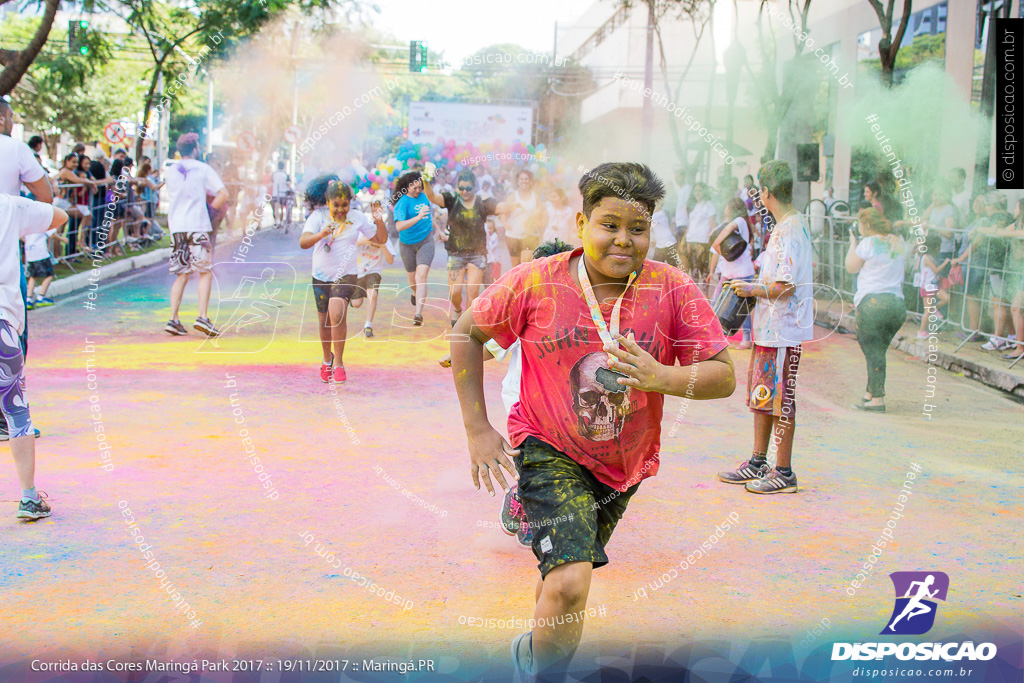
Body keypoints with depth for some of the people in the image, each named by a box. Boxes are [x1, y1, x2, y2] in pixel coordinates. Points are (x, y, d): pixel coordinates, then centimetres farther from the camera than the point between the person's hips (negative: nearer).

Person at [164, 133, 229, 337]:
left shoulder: (171, 170, 12)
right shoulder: (203, 169, 0)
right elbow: (223, 194, -6)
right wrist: (211, 209, 6)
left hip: (176, 226, 5)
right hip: (197, 224, -5)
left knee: (182, 274, 10)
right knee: (205, 272, -1)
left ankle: (173, 319, 3)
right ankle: (202, 317, -15)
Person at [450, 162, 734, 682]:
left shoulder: (673, 291, -14)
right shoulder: (534, 283, -16)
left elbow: (723, 376, -11)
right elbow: (466, 333, -3)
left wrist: (661, 377, -32)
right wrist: (478, 430, -5)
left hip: (626, 462, 4)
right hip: (549, 450, -3)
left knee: (566, 572, 23)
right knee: (570, 586, -22)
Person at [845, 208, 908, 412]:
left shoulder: (869, 243, -7)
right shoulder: (900, 242, 11)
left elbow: (851, 267, 3)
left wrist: (853, 243, 16)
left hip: (872, 302, -6)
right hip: (898, 303, 7)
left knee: (873, 352, -1)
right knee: (878, 351, 17)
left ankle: (877, 399, -1)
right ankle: (870, 393, 21)